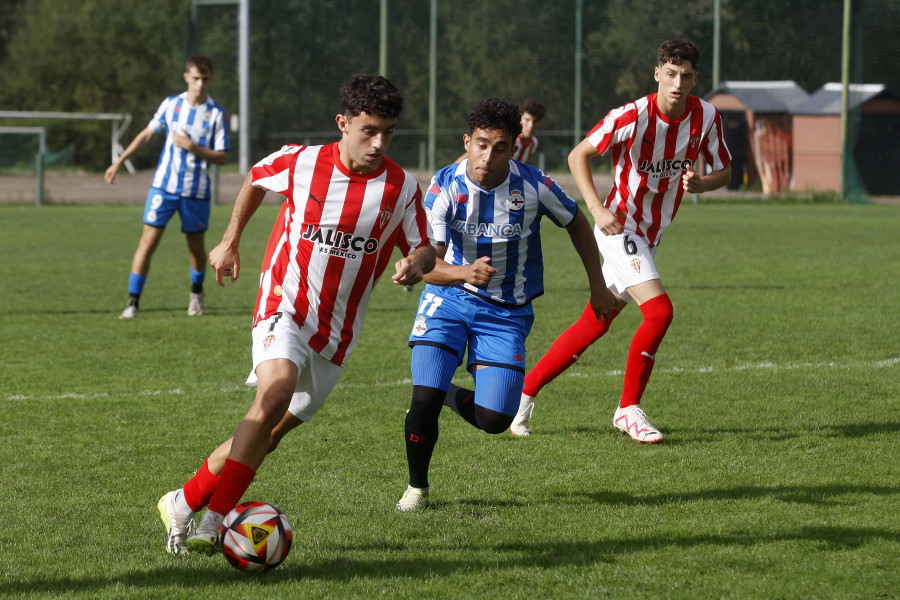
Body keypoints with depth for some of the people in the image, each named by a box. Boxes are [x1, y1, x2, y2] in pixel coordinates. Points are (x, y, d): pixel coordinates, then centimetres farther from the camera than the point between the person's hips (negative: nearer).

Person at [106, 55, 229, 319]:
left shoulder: (216, 114, -3)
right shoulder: (171, 104, 3)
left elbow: (222, 157, -4)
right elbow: (147, 133, 15)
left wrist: (192, 147, -17)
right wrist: (120, 161, 13)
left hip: (196, 190, -1)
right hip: (164, 185, 1)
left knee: (196, 247, 10)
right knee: (148, 240, -9)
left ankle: (197, 292, 38)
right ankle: (133, 302, -7)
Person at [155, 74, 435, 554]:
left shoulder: (402, 188, -3)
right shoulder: (300, 163, -6)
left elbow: (423, 249, 6)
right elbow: (255, 179, 16)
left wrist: (416, 263, -17)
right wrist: (230, 241, 16)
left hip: (335, 334, 3)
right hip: (284, 307, -3)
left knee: (266, 436, 4)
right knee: (276, 391, -31)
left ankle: (185, 502, 22)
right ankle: (204, 517, -28)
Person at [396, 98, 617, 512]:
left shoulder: (532, 186, -15)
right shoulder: (445, 187, -17)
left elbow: (576, 223, 6)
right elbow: (429, 265, -21)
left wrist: (598, 287, 9)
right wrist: (466, 273, -42)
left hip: (507, 311, 1)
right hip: (449, 298, -1)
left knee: (495, 419, -11)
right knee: (424, 399, -18)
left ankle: (453, 397, 26)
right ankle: (417, 488, 9)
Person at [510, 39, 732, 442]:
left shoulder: (706, 117, -5)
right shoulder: (631, 116, -19)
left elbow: (723, 170, 6)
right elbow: (579, 155, -10)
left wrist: (699, 183, -17)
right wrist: (598, 210, -21)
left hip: (649, 237, 6)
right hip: (620, 227, -6)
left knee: (594, 325, 9)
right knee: (659, 310, -21)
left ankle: (525, 390, 22)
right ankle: (629, 409, -6)